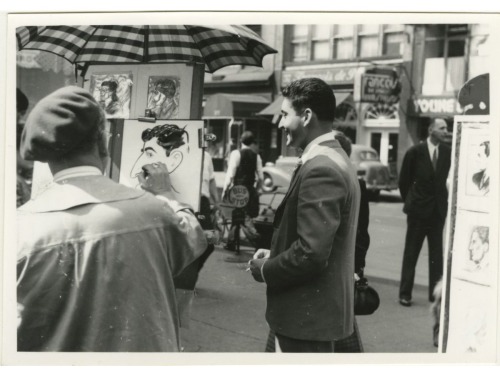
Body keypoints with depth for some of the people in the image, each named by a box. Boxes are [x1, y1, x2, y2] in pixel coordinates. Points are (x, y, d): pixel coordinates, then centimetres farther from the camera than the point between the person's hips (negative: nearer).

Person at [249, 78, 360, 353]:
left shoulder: (320, 168, -22)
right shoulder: (332, 159, 11)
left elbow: (311, 253, -26)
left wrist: (264, 270, -11)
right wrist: (275, 254, 8)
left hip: (307, 312, -10)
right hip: (317, 305, 10)